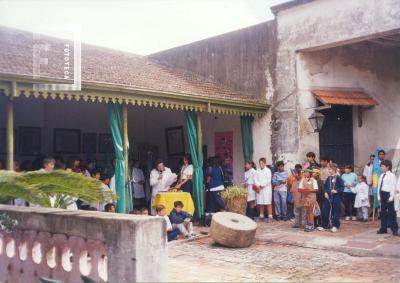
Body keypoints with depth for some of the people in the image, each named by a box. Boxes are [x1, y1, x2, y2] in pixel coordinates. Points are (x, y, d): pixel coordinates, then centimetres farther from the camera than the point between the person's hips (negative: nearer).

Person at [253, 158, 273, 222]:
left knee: (268, 203, -4)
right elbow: (255, 178, 6)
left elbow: (268, 180, -9)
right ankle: (261, 216, 15)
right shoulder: (257, 171, 11)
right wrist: (258, 186, -9)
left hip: (266, 188, -4)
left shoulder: (268, 170, -2)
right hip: (259, 189, 4)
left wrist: (262, 185, -11)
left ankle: (270, 216, -3)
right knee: (260, 203, 7)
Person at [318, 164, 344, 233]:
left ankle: (335, 226, 14)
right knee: (325, 211, 7)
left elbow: (342, 187, -7)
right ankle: (324, 225, 17)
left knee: (335, 211, 2)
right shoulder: (328, 178, 9)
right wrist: (325, 192, 0)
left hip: (335, 197, -5)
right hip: (328, 197, 5)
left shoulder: (338, 178, -7)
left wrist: (336, 191, -19)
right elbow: (325, 186, 14)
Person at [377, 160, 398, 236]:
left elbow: (393, 187, -13)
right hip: (382, 194, 7)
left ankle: (395, 229, 7)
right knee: (383, 212, 11)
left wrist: (391, 197, -16)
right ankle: (383, 228, 19)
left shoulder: (391, 176, -10)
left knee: (391, 212, -1)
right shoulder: (381, 176, 12)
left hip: (388, 194, -7)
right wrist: (379, 196, 11)